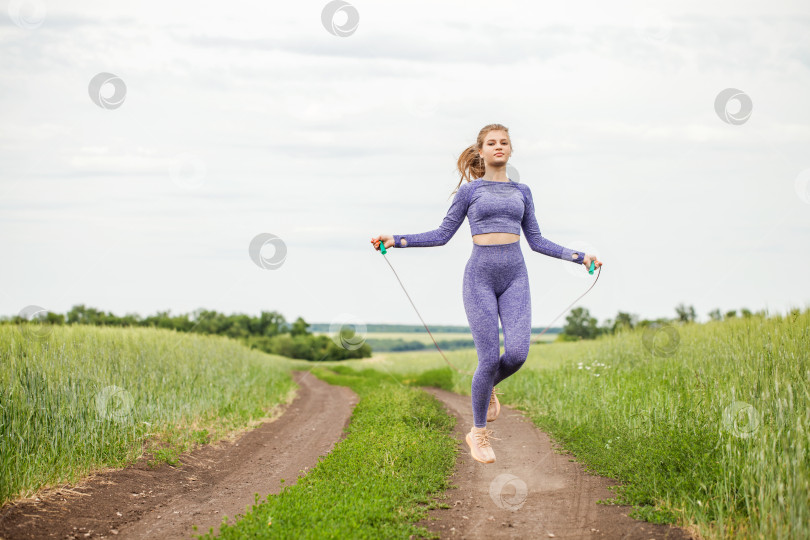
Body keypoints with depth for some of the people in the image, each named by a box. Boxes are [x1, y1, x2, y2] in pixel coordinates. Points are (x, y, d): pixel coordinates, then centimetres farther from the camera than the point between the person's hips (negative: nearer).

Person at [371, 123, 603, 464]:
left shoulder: (521, 192, 15)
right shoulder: (469, 191, 7)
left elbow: (536, 241, 18)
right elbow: (443, 235, 8)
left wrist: (578, 257, 12)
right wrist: (396, 240, -2)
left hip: (515, 277, 3)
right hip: (480, 277, -3)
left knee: (517, 353, -16)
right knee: (489, 358, -9)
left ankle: (488, 388, 19)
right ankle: (478, 433, 10)